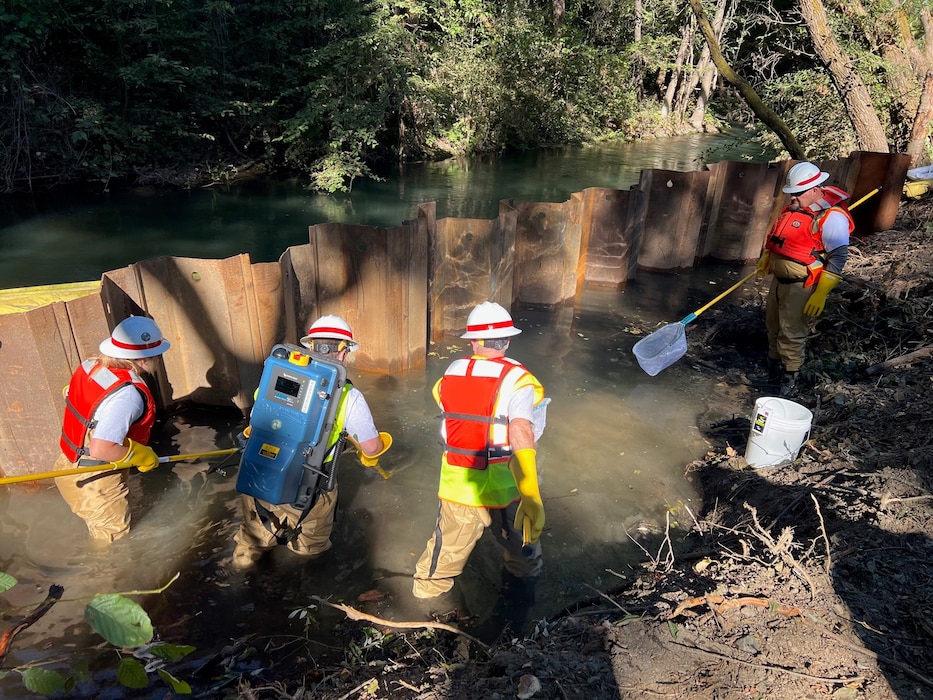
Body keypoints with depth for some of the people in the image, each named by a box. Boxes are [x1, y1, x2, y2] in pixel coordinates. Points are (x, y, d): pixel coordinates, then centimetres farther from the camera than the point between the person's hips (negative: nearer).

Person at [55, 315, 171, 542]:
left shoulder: (91, 365, -7)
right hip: (93, 483, -8)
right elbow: (101, 449, -35)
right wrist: (141, 456, -19)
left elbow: (70, 394, 12)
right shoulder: (128, 395, -33)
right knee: (114, 539, 14)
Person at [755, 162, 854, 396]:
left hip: (801, 287, -9)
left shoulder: (831, 217, -18)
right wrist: (766, 258, 23)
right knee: (773, 328, 19)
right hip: (779, 280, 9)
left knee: (792, 334, -4)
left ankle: (789, 381, 9)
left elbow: (839, 257, -21)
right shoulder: (795, 207, 8)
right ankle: (773, 369, 36)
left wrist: (820, 294, -24)